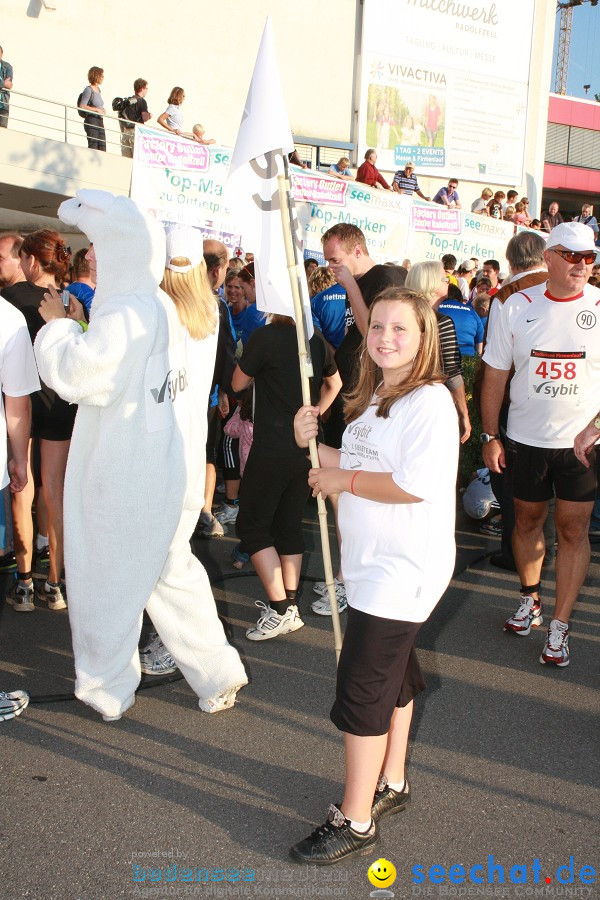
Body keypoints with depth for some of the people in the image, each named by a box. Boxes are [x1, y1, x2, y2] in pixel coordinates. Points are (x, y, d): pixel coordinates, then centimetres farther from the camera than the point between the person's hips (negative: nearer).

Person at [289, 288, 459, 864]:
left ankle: (355, 822, 8)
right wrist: (313, 446, 1)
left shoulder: (429, 402, -18)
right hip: (376, 563, 9)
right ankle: (391, 784, 38)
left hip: (404, 569, -9)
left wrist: (343, 480, -17)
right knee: (392, 676, 21)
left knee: (362, 691, -5)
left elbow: (414, 485, -28)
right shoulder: (375, 400, 12)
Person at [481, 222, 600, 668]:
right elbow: (495, 376, 2)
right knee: (528, 519, 15)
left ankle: (560, 625, 13)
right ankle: (530, 597, 37)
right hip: (525, 438, 2)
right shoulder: (518, 306, -2)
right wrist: (490, 436, 1)